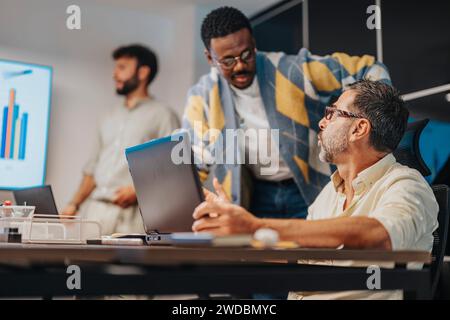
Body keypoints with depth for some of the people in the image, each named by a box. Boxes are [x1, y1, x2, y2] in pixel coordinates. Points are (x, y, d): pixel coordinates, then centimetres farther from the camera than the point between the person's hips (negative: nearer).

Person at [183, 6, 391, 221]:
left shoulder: (294, 71, -13)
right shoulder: (203, 98, -6)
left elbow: (369, 70, -6)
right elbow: (194, 167, 1)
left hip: (310, 193, -1)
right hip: (256, 197, 2)